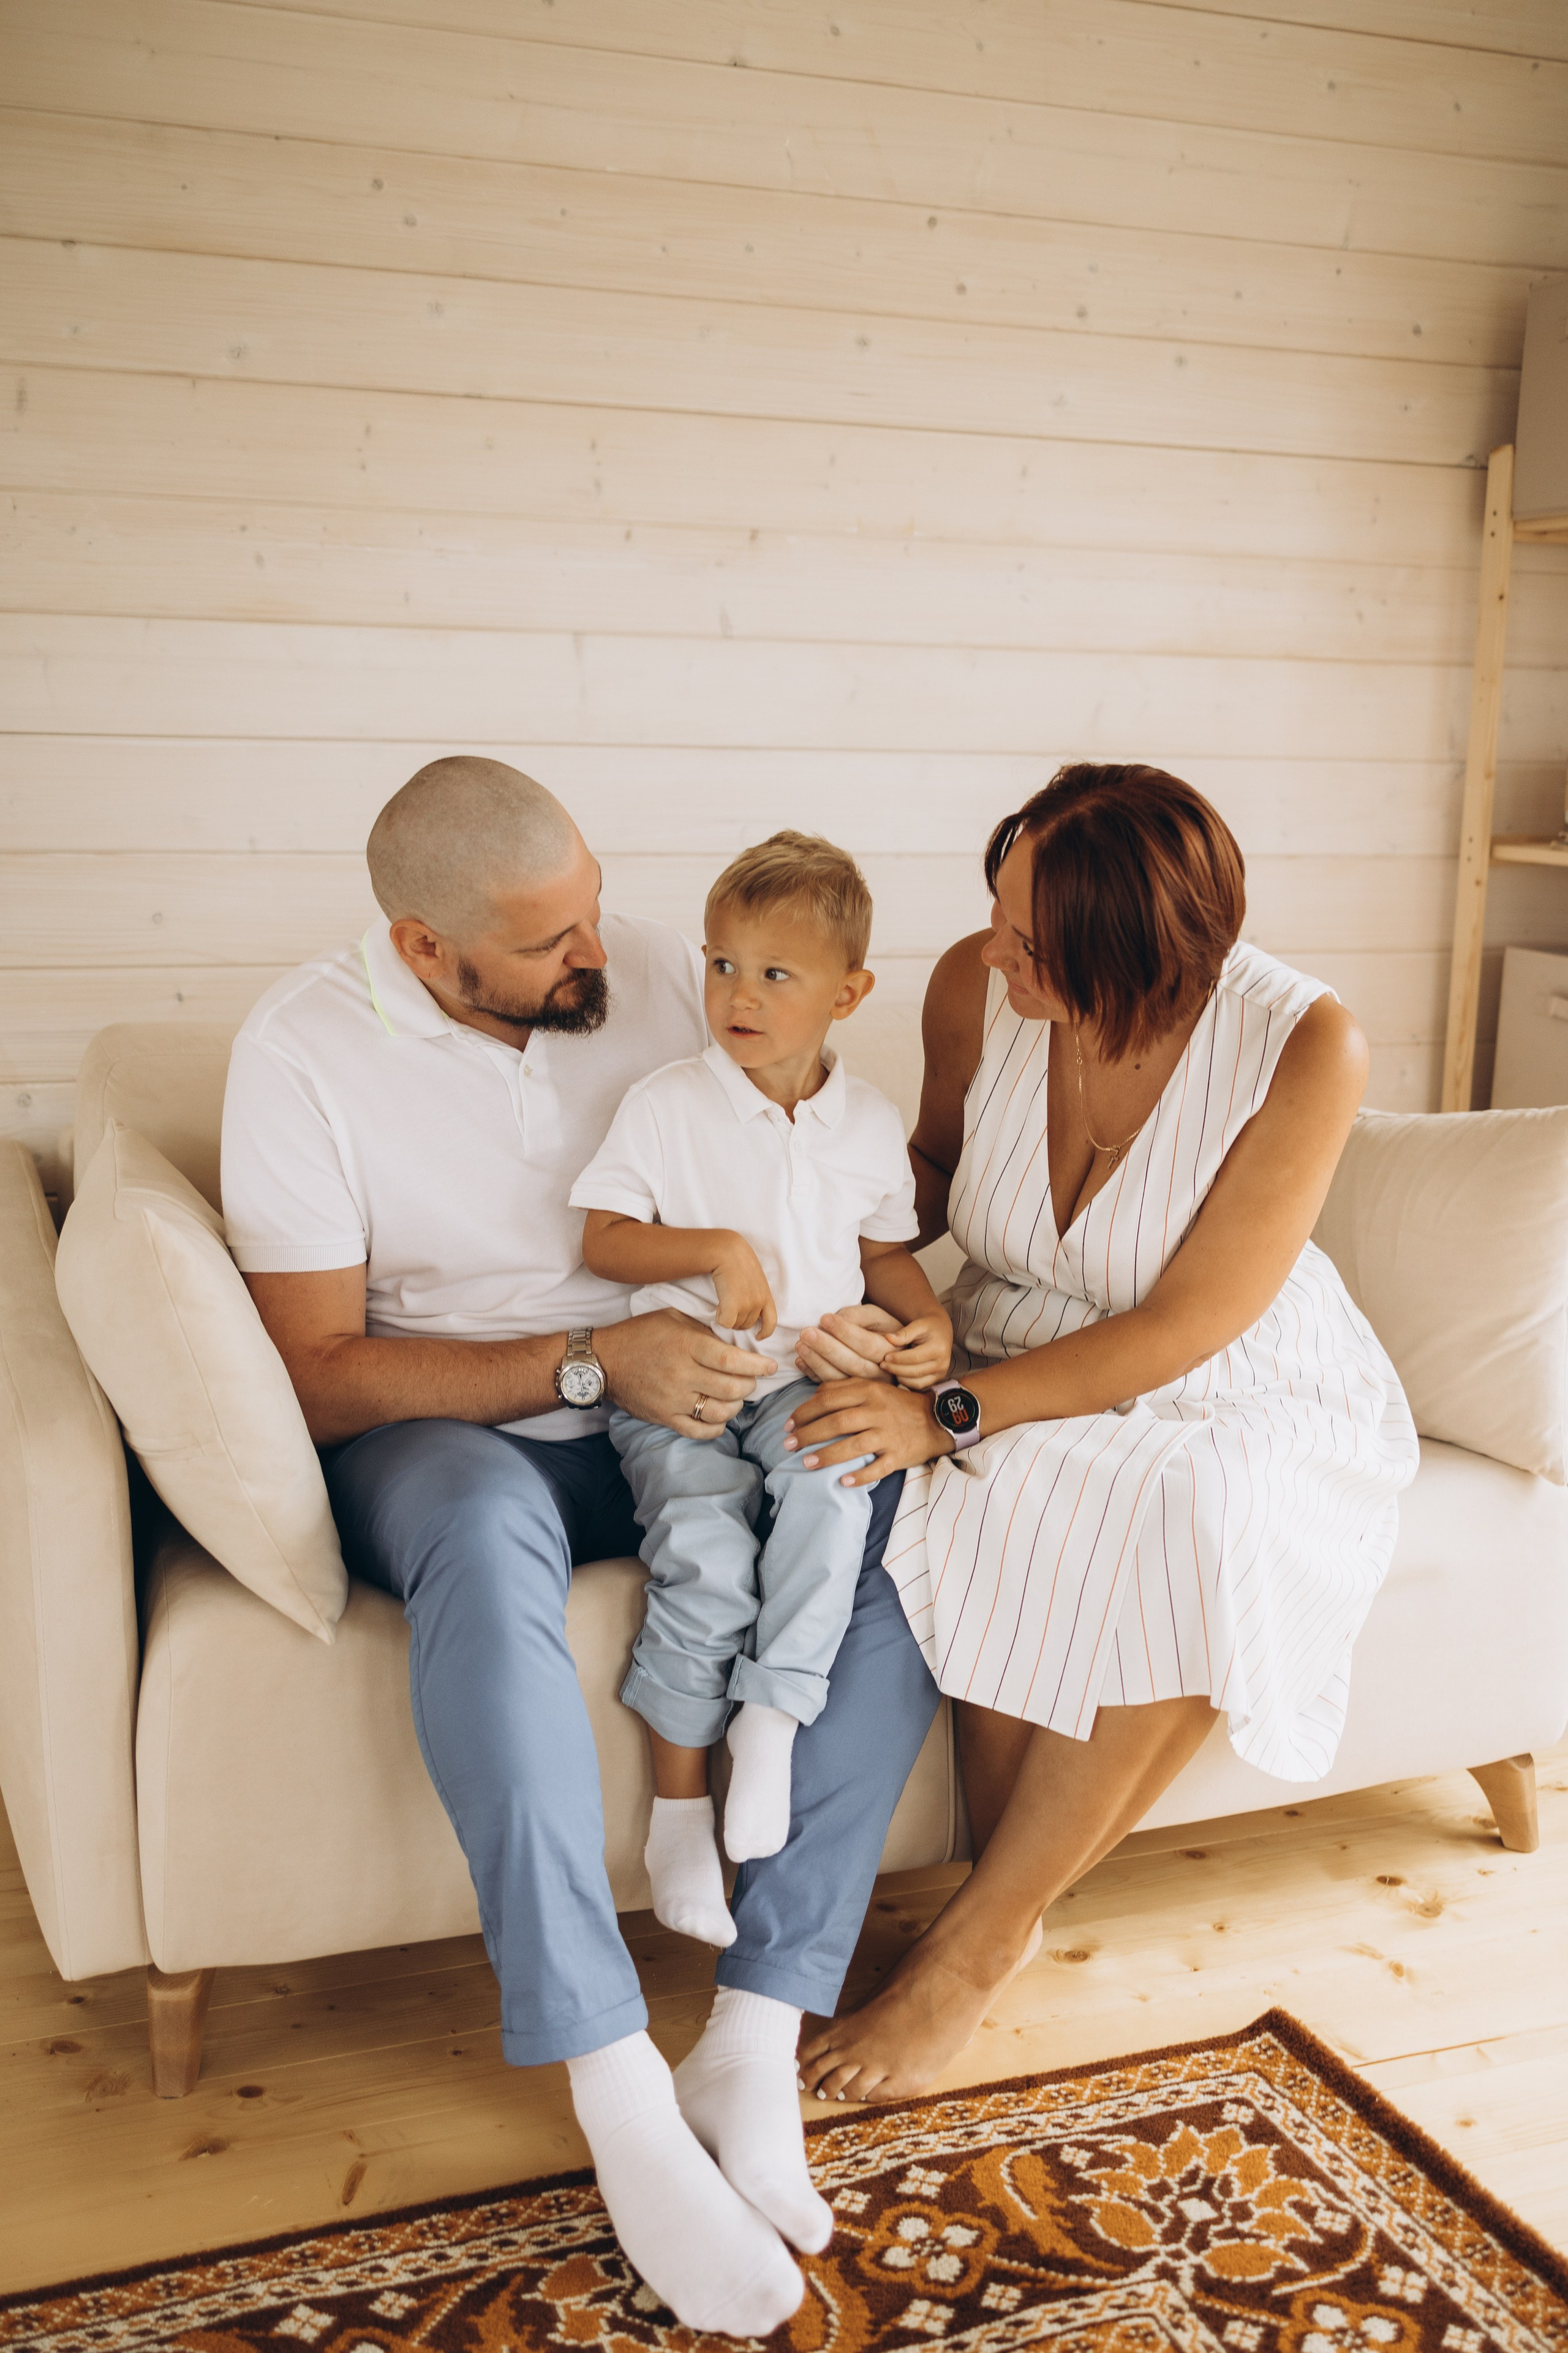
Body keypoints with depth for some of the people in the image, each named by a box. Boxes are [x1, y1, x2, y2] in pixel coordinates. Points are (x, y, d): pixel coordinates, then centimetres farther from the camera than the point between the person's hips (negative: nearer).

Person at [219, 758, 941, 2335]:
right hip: (441, 1432, -3)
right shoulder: (302, 1052, -11)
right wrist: (587, 1363, -24)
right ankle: (620, 2099, -32)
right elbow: (321, 1372, -14)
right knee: (484, 1533, -39)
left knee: (901, 1511, -24)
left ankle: (754, 2042, -22)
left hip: (675, 1399, 4)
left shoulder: (655, 973, -2)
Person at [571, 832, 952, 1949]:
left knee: (834, 1480, -31)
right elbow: (603, 1239, -2)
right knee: (707, 1541, -26)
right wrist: (718, 1248, -16)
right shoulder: (665, 1105, -1)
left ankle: (774, 1717, -18)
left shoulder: (871, 1123, 8)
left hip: (807, 1379, 2)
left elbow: (887, 1253, 18)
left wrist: (930, 1323, -2)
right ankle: (680, 1800, -10)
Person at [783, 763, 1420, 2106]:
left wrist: (952, 1413, -28)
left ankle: (972, 1948, -19)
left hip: (1239, 1402, -2)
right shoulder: (977, 986, -12)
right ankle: (1013, 1914, -13)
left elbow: (1186, 1327, -22)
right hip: (1023, 1391, 2)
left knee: (1198, 1525, -36)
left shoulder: (1306, 1046, -21)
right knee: (1003, 1517, -33)